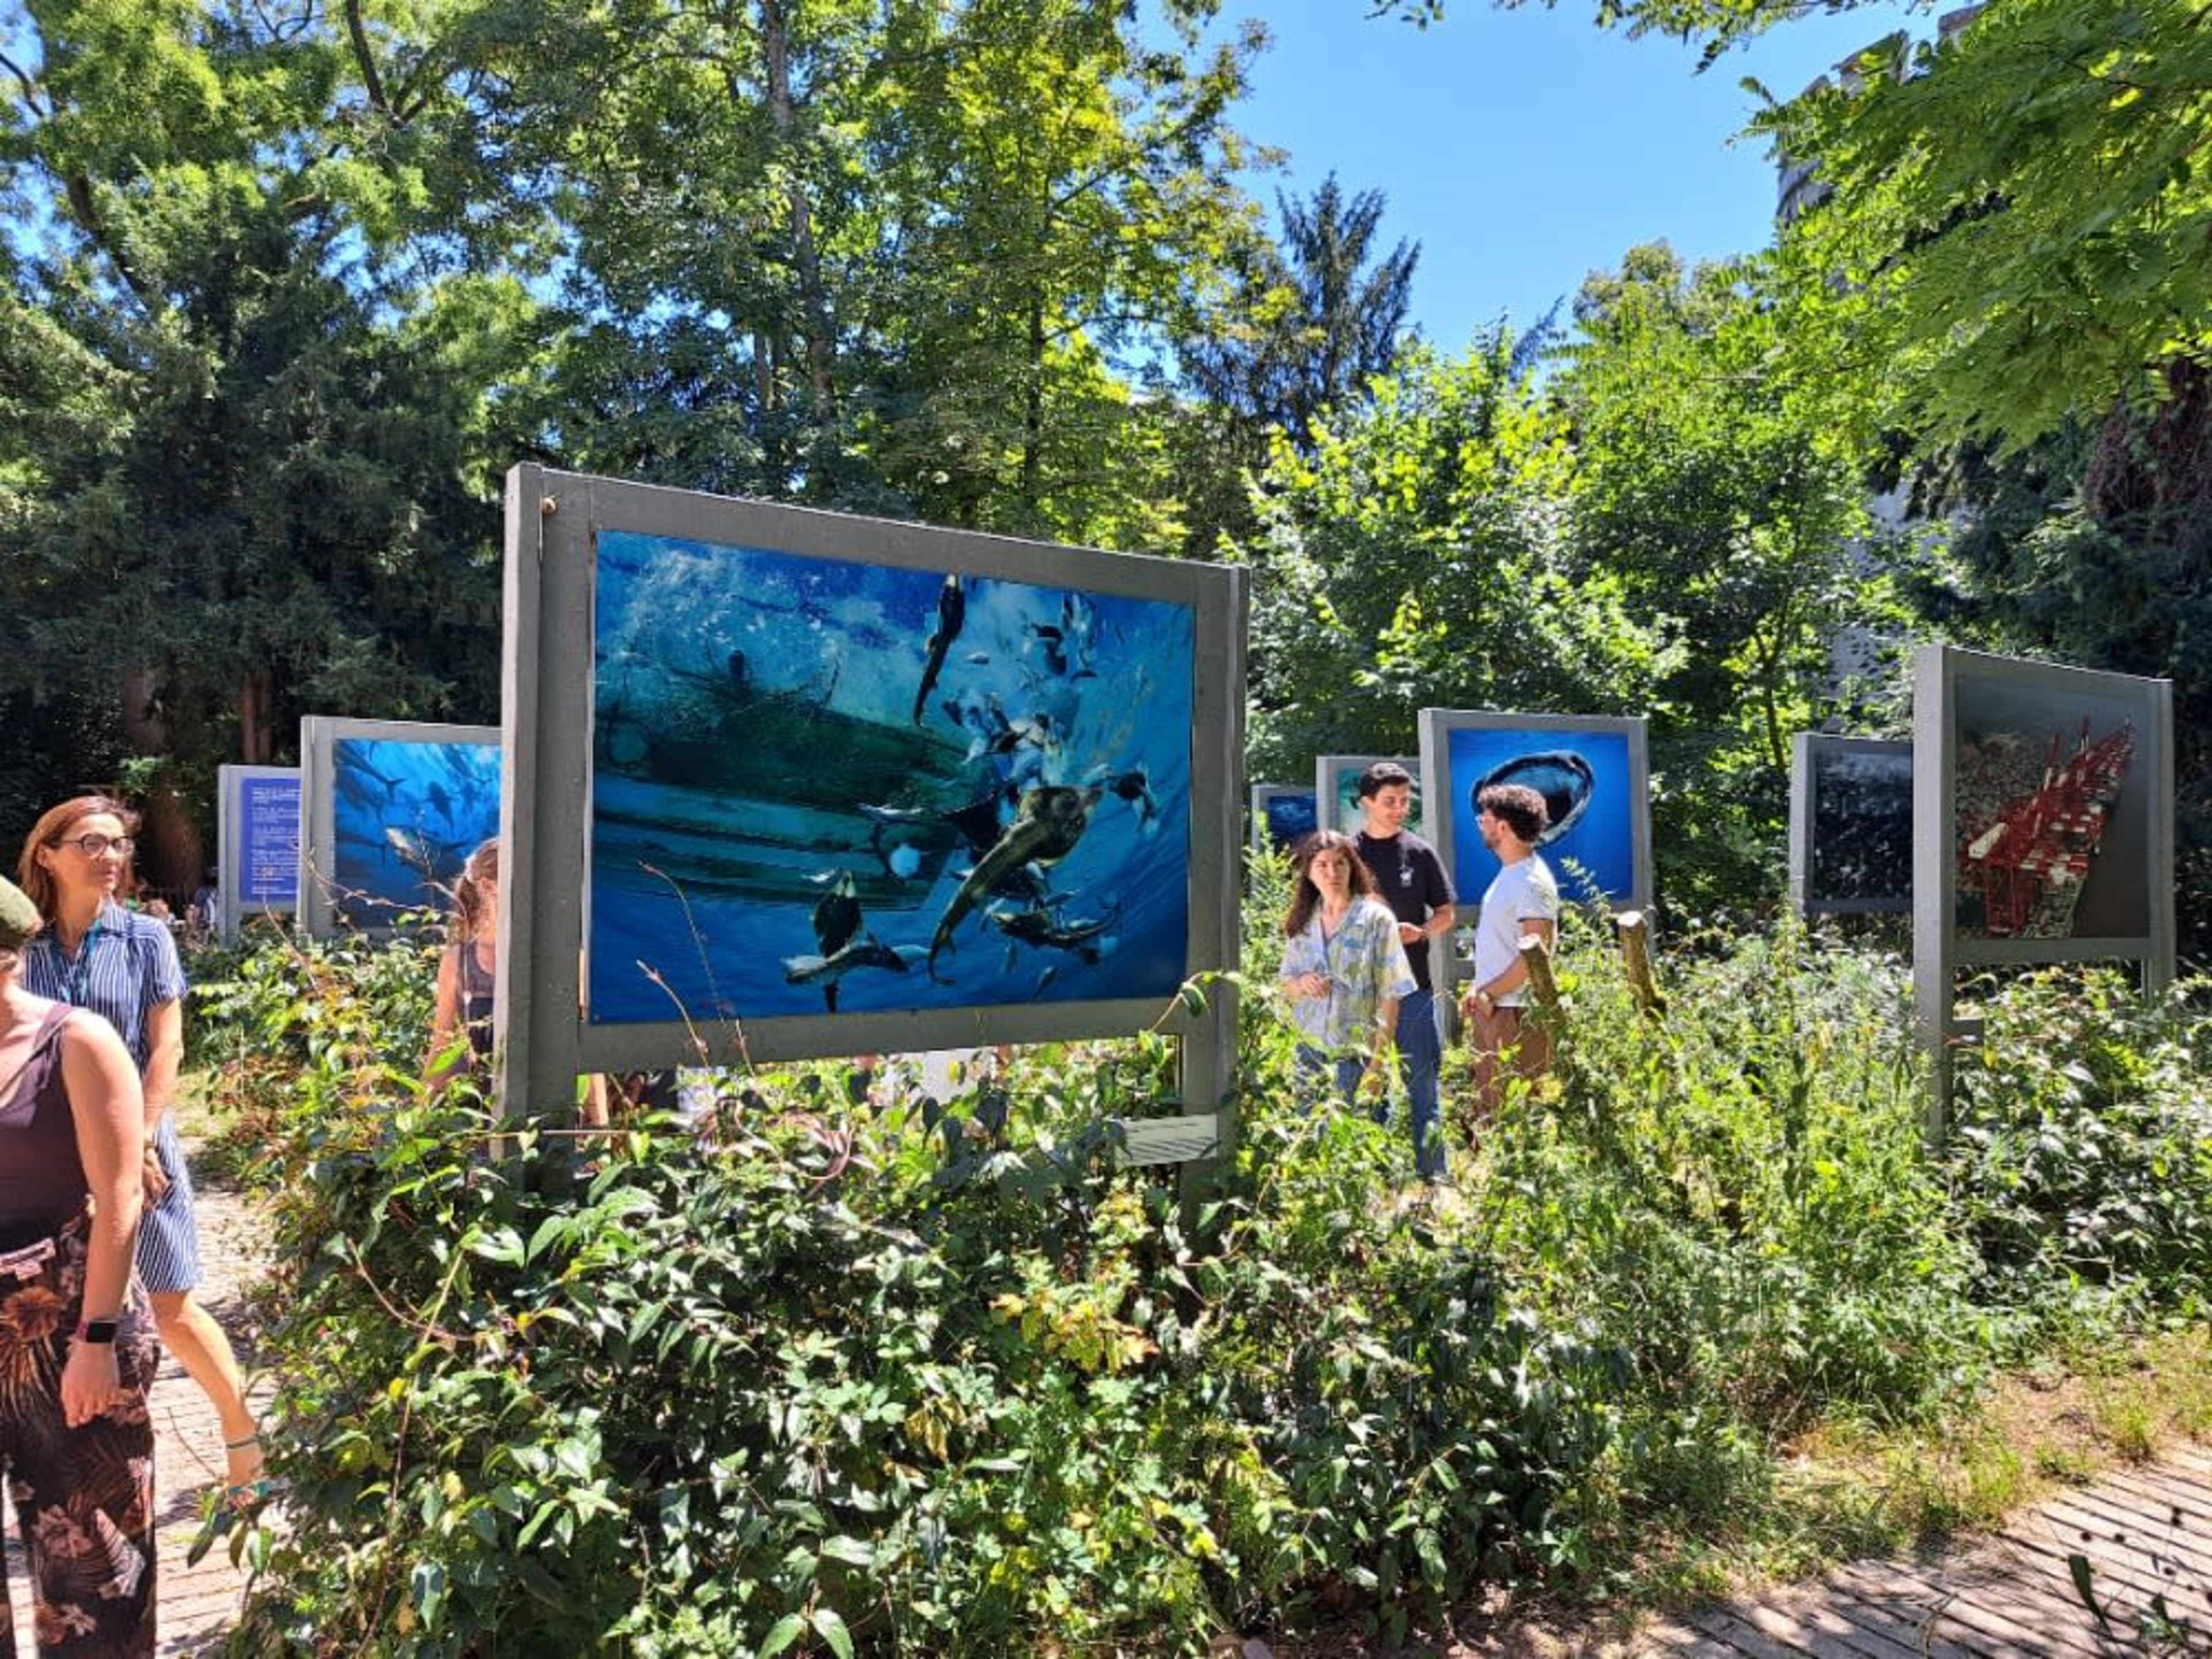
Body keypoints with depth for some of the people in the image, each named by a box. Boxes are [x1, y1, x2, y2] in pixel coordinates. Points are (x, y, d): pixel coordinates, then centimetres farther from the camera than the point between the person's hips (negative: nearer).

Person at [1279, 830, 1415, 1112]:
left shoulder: (1376, 920, -6)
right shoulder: (1301, 923, 7)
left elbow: (1390, 996, -7)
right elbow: (1286, 988, 15)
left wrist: (1377, 1066, -12)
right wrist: (1301, 985, -9)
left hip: (1358, 1056, -4)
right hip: (1310, 1054, 4)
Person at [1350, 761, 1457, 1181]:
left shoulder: (1420, 853, 4)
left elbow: (1446, 913, 7)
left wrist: (1420, 931, -13)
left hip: (1412, 987, 0)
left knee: (1422, 1088, 5)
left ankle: (1432, 1174, 15)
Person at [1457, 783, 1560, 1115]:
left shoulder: (1532, 882, -16)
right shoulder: (1508, 875, 14)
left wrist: (1490, 993, -15)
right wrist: (1477, 990, 11)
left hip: (1516, 1013, -10)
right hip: (1491, 1009, 10)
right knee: (1486, 1106, 16)